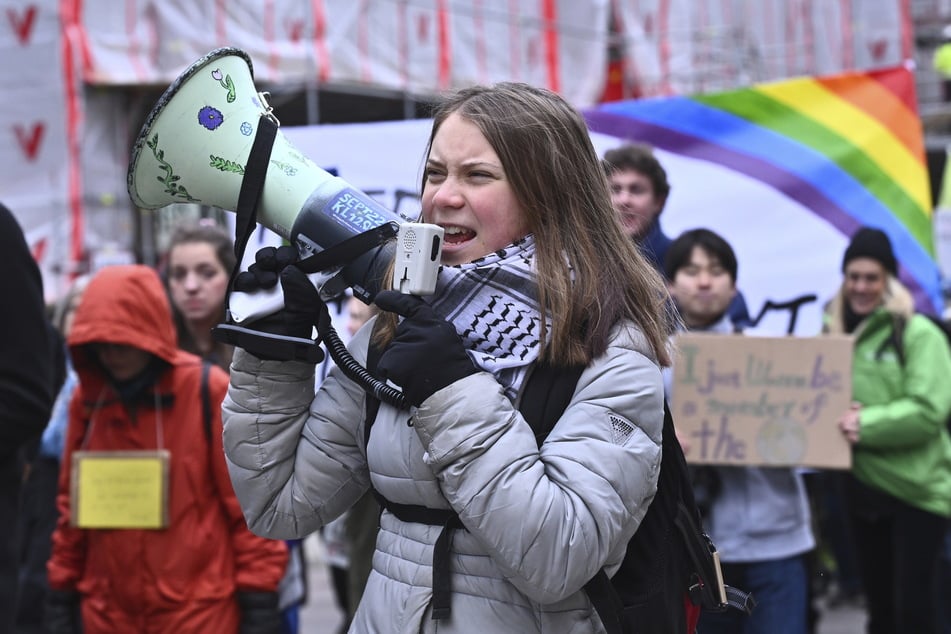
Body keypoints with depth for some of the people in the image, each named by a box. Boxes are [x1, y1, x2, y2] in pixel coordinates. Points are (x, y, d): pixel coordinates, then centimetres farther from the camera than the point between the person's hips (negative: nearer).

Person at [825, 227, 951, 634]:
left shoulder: (918, 333, -9)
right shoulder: (834, 332, 9)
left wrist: (866, 423, -24)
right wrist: (833, 417, -10)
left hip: (917, 489, -6)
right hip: (863, 486, 6)